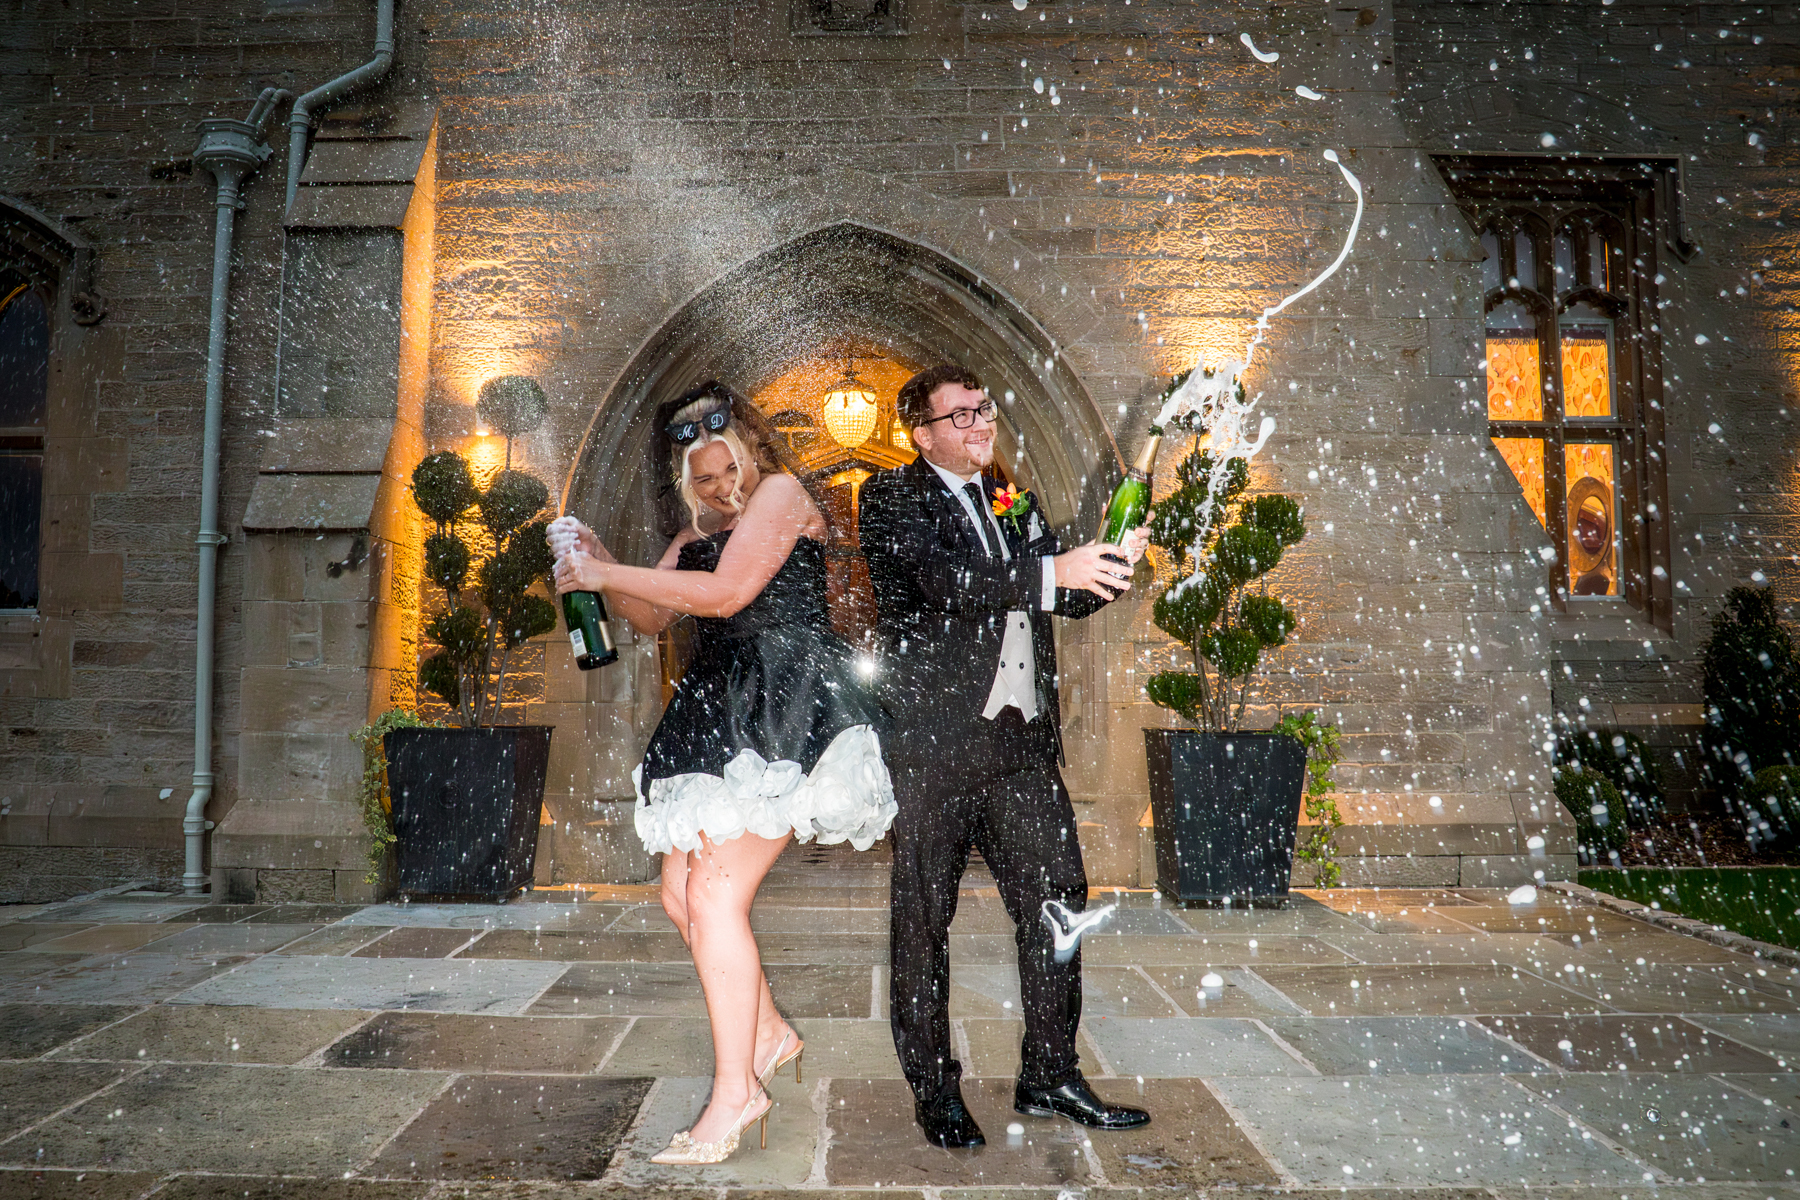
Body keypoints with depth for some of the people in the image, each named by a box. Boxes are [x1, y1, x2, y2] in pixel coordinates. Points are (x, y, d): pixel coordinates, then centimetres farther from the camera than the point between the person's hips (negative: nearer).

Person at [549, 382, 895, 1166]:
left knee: (714, 896, -13)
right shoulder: (700, 532, 20)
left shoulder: (781, 492, -4)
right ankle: (768, 1034, 28)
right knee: (681, 893, 10)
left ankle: (735, 1094, 0)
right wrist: (600, 572, 3)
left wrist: (606, 574, -11)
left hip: (782, 712, -9)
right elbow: (653, 617, 22)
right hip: (720, 714, 9)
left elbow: (727, 593, -17)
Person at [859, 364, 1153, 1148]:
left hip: (1022, 740, 6)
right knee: (924, 918, 5)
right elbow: (948, 582, -19)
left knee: (1058, 902, 8)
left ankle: (1049, 1076, 25)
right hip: (934, 739, -6)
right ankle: (935, 1091, 22)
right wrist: (1054, 570, -26)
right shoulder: (893, 498, -2)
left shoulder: (1011, 503, 18)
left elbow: (1064, 599, 19)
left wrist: (1109, 565, -2)